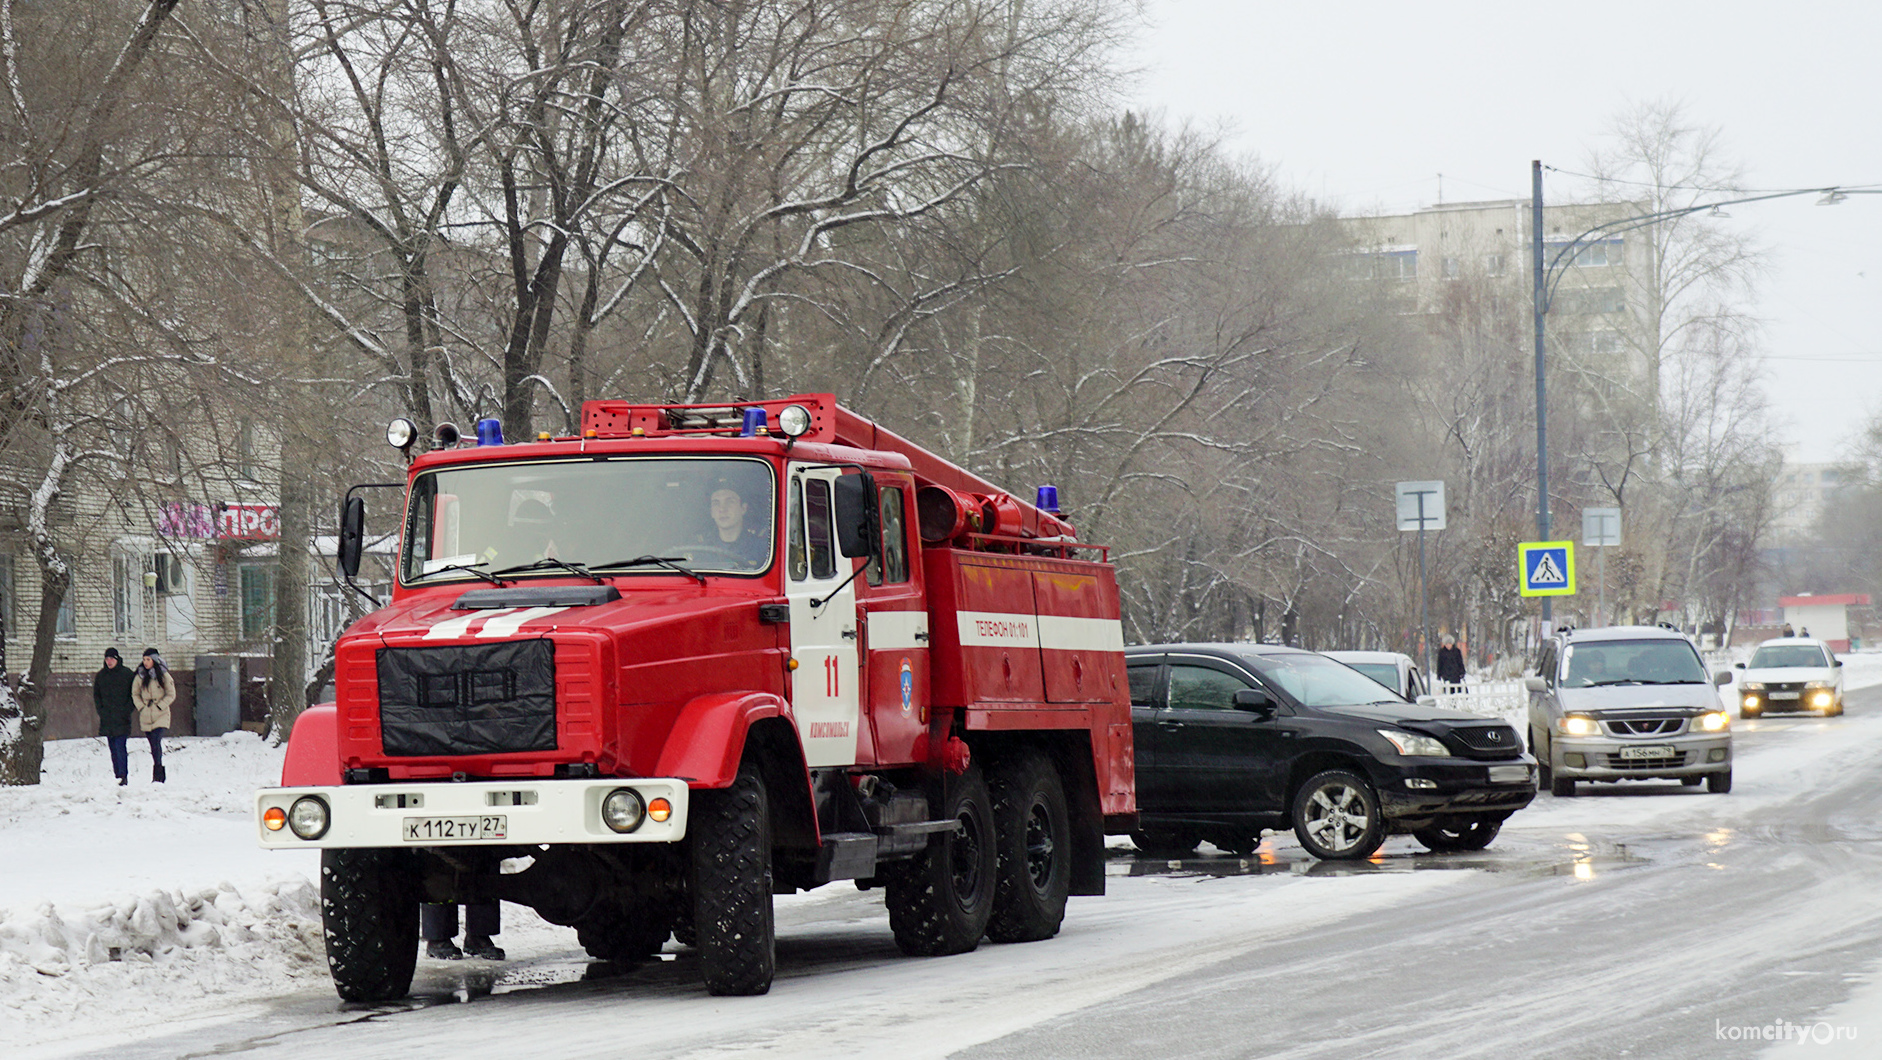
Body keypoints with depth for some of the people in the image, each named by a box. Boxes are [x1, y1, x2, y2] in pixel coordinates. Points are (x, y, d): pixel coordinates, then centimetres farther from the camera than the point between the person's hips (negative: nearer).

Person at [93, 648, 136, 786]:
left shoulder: (126, 674, 0)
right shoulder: (101, 676, 11)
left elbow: (133, 694, 2)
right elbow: (96, 695, 19)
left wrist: (127, 711, -7)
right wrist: (101, 710, 6)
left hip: (121, 718, -5)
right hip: (107, 718, 5)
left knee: (120, 747, -13)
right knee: (113, 748, 5)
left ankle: (124, 776, -14)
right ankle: (118, 776, 9)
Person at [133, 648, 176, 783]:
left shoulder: (164, 675, -3)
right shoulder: (140, 676, 6)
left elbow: (171, 695, 0)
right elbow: (135, 693, 15)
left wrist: (159, 706, -9)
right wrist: (141, 707, 1)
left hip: (161, 716, -4)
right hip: (146, 716, 4)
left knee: (156, 742, -18)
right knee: (154, 746, 8)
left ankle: (157, 776, -21)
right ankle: (161, 774, 18)